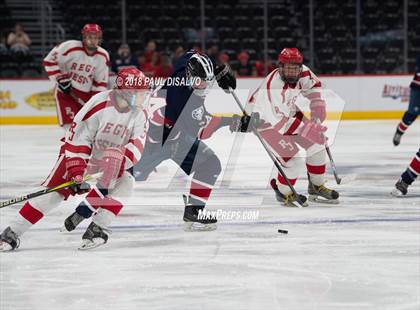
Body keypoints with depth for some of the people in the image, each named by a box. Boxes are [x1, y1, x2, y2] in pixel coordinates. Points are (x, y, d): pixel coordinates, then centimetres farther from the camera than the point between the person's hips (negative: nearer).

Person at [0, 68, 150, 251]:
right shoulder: (98, 104, -27)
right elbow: (77, 138, -24)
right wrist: (77, 170, -29)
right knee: (53, 191, -14)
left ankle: (97, 229, -14)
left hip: (108, 163, 4)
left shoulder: (139, 115, -12)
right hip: (79, 155, -4)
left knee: (123, 184, -23)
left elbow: (135, 147, -16)